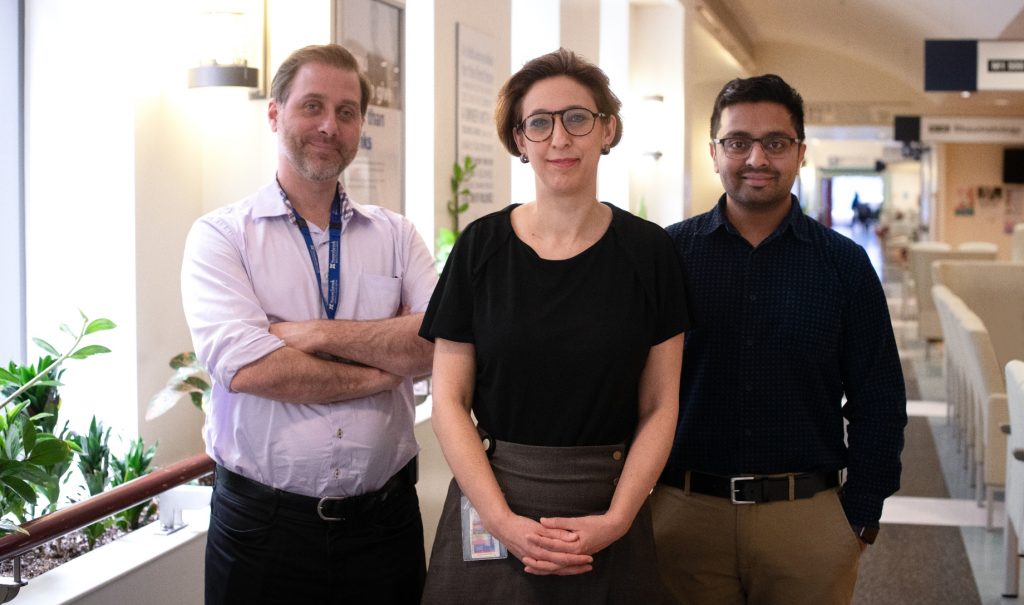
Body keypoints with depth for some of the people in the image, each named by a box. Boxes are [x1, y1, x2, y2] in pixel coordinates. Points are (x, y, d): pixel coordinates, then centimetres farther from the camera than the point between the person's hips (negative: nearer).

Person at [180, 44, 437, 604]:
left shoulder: (396, 235, 7)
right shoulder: (221, 235, -2)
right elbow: (244, 367, -17)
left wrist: (315, 333, -16)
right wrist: (381, 372, -10)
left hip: (385, 515, 3)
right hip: (263, 522, -2)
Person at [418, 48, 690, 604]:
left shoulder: (647, 251, -2)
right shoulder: (481, 246, -2)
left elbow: (659, 407, 0)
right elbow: (449, 401, -3)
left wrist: (616, 520, -12)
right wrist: (504, 521, -12)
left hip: (610, 505, 0)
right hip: (493, 498, 0)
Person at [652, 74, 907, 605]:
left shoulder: (844, 263, 3)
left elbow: (878, 400, 5)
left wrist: (861, 515, 0)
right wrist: (637, 496, -1)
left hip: (809, 519, 1)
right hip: (684, 514, 0)